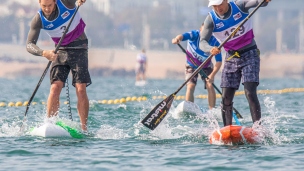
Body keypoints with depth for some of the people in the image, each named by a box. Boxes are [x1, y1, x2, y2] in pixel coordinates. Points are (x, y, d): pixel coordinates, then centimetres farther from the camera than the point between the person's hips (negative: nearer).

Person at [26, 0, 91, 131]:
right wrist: (44, 53, -38)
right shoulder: (38, 20, -13)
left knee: (81, 89, -12)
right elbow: (29, 45, -18)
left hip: (78, 48, -2)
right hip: (60, 50, 2)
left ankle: (84, 129, -10)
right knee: (55, 87, -14)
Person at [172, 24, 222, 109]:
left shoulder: (214, 42, -26)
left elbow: (219, 61, -27)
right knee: (190, 86, -17)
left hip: (206, 66, 1)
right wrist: (177, 39, -75)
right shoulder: (194, 35, -28)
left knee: (210, 86, -16)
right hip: (191, 65, -1)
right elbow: (183, 36, -50)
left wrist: (212, 74, -42)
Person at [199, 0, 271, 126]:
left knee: (250, 93, -16)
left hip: (250, 55, -3)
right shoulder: (211, 20, -8)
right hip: (231, 58, 3)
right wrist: (211, 49, -39)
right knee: (226, 98, -1)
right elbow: (202, 42, -17)